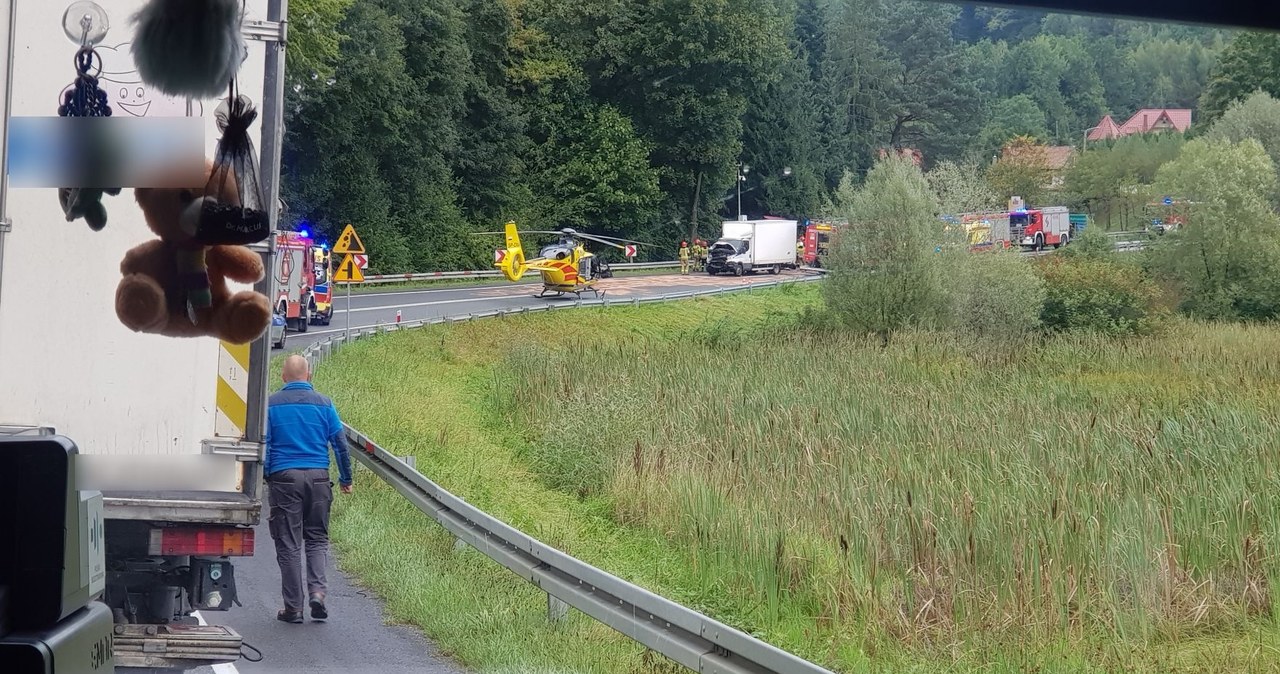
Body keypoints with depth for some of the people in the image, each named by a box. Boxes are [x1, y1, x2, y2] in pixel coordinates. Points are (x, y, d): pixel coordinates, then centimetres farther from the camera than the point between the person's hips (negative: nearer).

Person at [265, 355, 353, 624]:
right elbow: (340, 443, 5)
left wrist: (262, 478, 3)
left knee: (288, 543, 3)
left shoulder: (271, 404, 1)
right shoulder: (324, 404, 4)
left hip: (284, 478, -1)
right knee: (317, 537, 14)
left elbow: (263, 445, -3)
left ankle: (293, 607, 4)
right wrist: (346, 479, 14)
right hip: (318, 477, 1)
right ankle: (317, 590, -6)